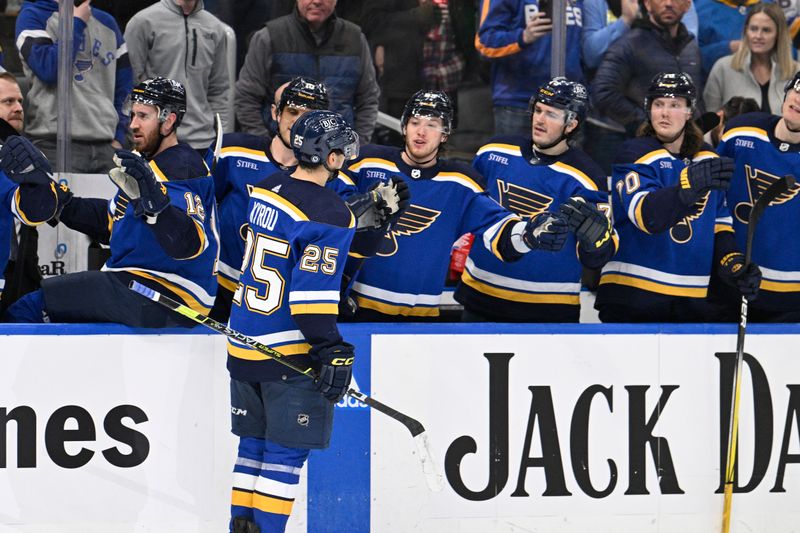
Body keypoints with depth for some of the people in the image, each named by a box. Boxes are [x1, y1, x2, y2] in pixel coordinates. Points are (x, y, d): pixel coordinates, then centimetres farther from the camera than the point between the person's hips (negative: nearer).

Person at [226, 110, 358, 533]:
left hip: (244, 344, 8)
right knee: (286, 450, -1)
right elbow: (313, 293, -21)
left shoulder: (266, 189, 7)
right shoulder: (328, 215, -17)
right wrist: (332, 352, -19)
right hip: (290, 353, -8)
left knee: (254, 444, 15)